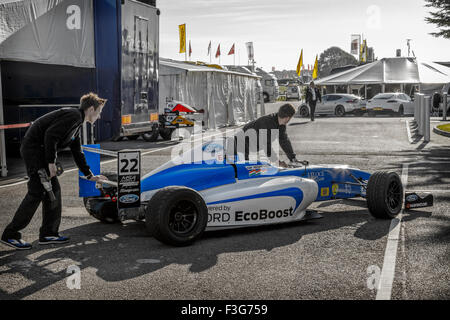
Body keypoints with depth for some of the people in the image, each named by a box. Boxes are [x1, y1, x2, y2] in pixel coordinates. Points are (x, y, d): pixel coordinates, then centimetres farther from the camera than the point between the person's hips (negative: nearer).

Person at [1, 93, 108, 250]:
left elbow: (77, 153, 28)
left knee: (53, 190, 9)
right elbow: (50, 135, -23)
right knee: (37, 192, -10)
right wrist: (51, 162, -20)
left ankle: (48, 233, 14)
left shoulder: (77, 122, 20)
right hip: (34, 148, -10)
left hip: (41, 151, 10)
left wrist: (90, 175, 30)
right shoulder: (74, 115, -12)